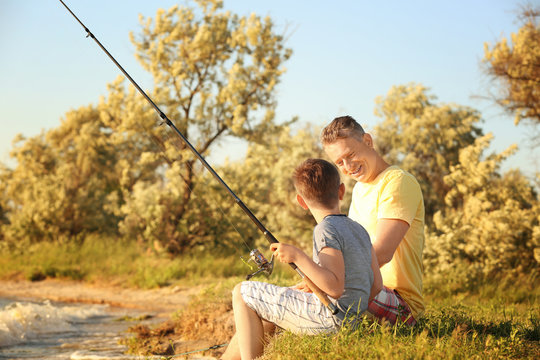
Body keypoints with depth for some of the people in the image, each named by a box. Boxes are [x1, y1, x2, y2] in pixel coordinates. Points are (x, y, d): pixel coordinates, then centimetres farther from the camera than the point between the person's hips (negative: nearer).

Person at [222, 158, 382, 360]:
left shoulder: (326, 230, -16)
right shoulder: (359, 230, 10)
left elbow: (335, 288, -24)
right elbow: (376, 286, 11)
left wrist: (299, 257, -24)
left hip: (330, 320, -9)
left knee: (243, 293, -1)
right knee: (262, 311, 24)